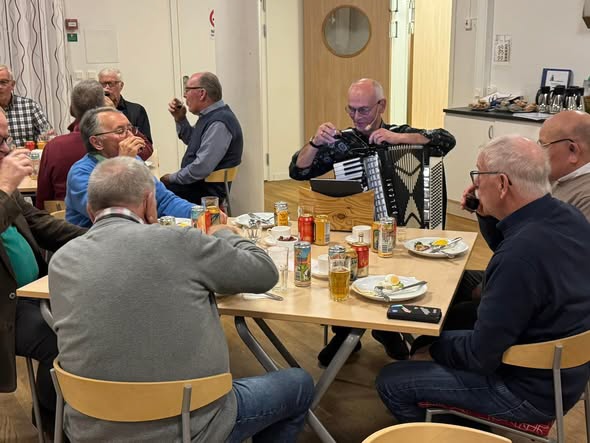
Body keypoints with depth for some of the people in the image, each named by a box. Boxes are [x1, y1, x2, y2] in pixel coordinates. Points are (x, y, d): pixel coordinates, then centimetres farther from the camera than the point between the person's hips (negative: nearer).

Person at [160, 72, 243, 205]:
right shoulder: (210, 115, 8)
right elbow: (192, 141, 26)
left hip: (206, 191, -9)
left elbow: (201, 168, -25)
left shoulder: (219, 123, -22)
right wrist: (180, 119, 10)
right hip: (195, 183, 9)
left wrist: (172, 178, -10)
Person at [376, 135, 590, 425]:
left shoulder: (520, 255, -35)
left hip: (531, 391, -9)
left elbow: (481, 357, -25)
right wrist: (489, 216, 1)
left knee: (390, 382, -4)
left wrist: (436, 344, -5)